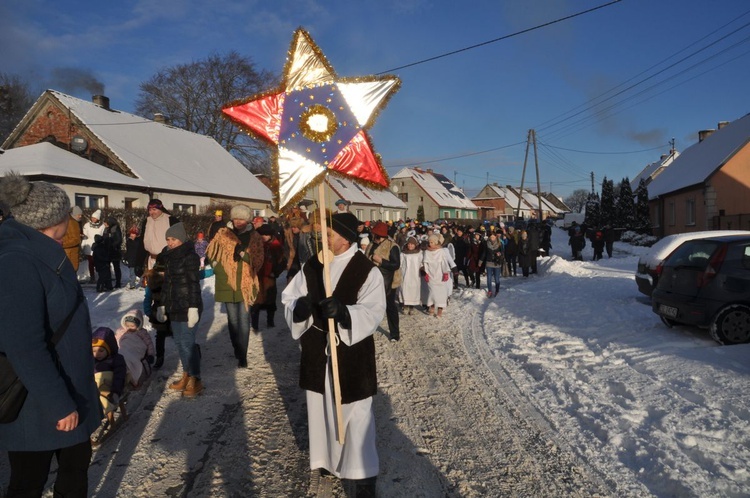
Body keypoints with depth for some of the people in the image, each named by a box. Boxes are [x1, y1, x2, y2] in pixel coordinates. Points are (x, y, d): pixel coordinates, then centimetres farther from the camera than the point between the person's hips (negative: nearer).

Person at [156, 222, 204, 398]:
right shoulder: (169, 257, 14)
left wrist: (193, 308, -20)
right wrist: (162, 305, 20)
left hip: (187, 308, -8)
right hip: (174, 307, 8)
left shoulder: (190, 257, -11)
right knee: (179, 342, 12)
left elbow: (194, 284, -16)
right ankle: (186, 376, 24)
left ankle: (195, 381, 3)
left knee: (187, 342, -6)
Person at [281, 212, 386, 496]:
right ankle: (327, 458, 39)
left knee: (353, 414, 4)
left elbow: (373, 313, -21)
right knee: (320, 407, 18)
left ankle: (359, 472, 19)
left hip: (351, 354, -5)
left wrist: (343, 312, -38)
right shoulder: (312, 266, 3)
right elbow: (289, 298, 3)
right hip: (317, 351, 5)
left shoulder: (367, 271, -13)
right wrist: (301, 306, -21)